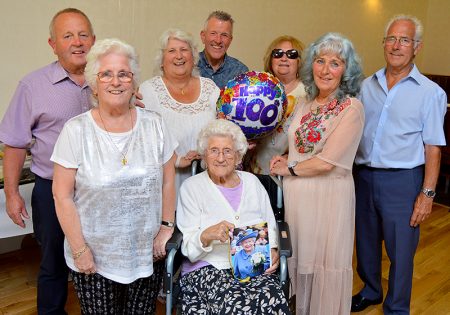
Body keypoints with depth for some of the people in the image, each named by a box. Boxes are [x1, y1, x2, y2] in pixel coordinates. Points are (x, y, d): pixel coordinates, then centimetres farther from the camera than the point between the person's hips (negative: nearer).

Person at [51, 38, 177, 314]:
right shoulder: (76, 130, -9)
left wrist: (166, 227, 1)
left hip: (148, 254, 2)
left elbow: (168, 181, 5)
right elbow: (63, 196, -7)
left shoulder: (154, 124, -2)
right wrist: (79, 250, -8)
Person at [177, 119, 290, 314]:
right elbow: (189, 249, -2)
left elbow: (270, 228, 17)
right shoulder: (191, 187, 6)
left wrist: (272, 251, -4)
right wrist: (207, 235, -24)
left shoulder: (252, 182, 17)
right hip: (207, 268, -3)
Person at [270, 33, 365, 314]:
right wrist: (285, 159, -1)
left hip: (328, 196, -6)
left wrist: (288, 169, -6)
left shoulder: (351, 108, -14)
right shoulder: (306, 103, 7)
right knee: (297, 260, 18)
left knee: (324, 264, 9)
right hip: (295, 193, 6)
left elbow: (326, 162, -19)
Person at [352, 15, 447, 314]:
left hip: (402, 180, -4)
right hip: (364, 176, 4)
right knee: (366, 242, 19)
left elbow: (433, 147, -6)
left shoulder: (431, 93, -5)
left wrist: (427, 194, -9)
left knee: (400, 250, 7)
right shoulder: (367, 85, 6)